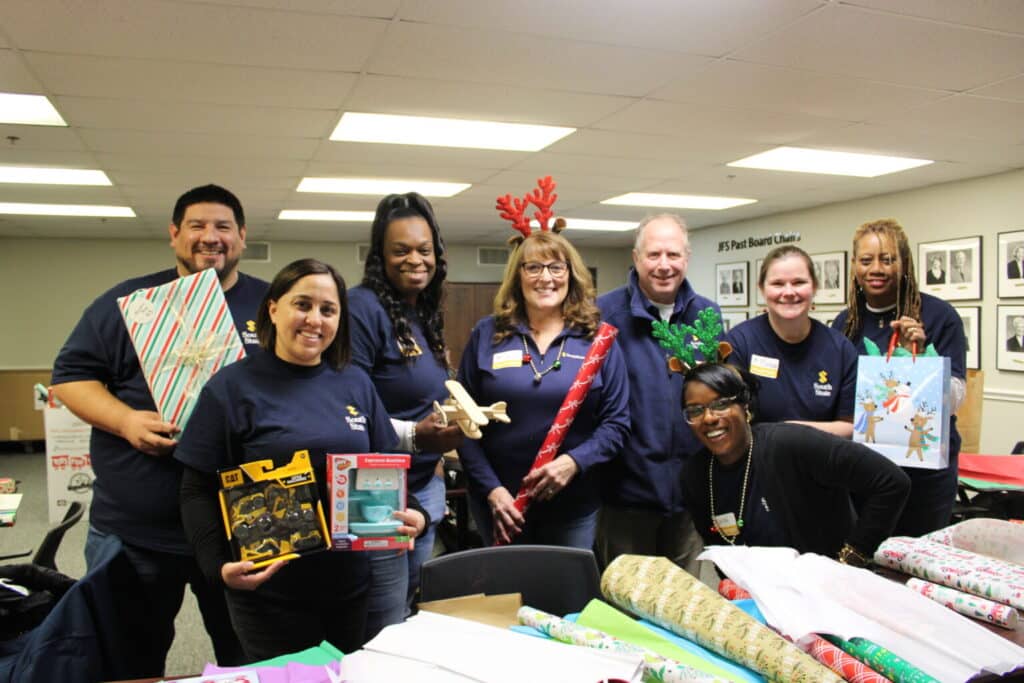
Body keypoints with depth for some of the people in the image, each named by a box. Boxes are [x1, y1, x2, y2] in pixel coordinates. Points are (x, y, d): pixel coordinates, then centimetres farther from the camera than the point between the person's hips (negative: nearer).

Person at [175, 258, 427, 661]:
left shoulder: (356, 385, 5)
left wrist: (411, 514, -8)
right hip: (269, 592, -4)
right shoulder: (231, 388, -6)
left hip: (352, 583, 4)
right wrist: (218, 566, -19)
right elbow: (197, 491, -6)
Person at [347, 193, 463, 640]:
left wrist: (452, 425, 3)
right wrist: (414, 436, -27)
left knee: (410, 612, 22)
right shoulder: (364, 308, -16)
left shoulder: (427, 313, 9)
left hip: (425, 486, 8)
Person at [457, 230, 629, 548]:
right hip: (500, 504, 0)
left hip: (574, 507, 0)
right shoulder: (486, 335, 1)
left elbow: (616, 421, -1)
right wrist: (491, 489, -10)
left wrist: (574, 462, -18)